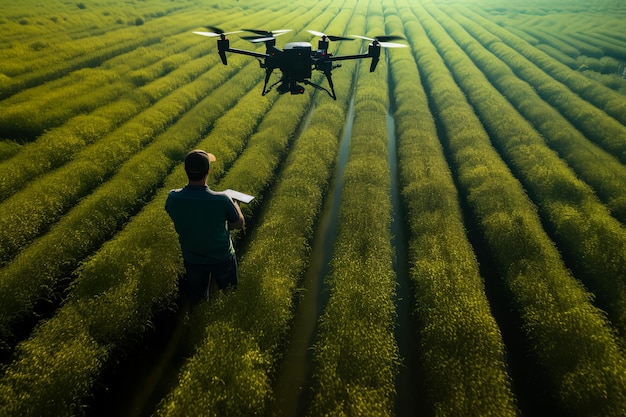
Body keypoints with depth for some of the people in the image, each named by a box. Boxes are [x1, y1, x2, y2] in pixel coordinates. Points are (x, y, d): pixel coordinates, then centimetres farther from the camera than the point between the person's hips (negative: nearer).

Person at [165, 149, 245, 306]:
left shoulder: (173, 198, -26)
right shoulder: (222, 200, -34)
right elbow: (239, 224, -14)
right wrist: (235, 205, 5)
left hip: (192, 260, 2)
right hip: (222, 259, -2)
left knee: (195, 299, 29)